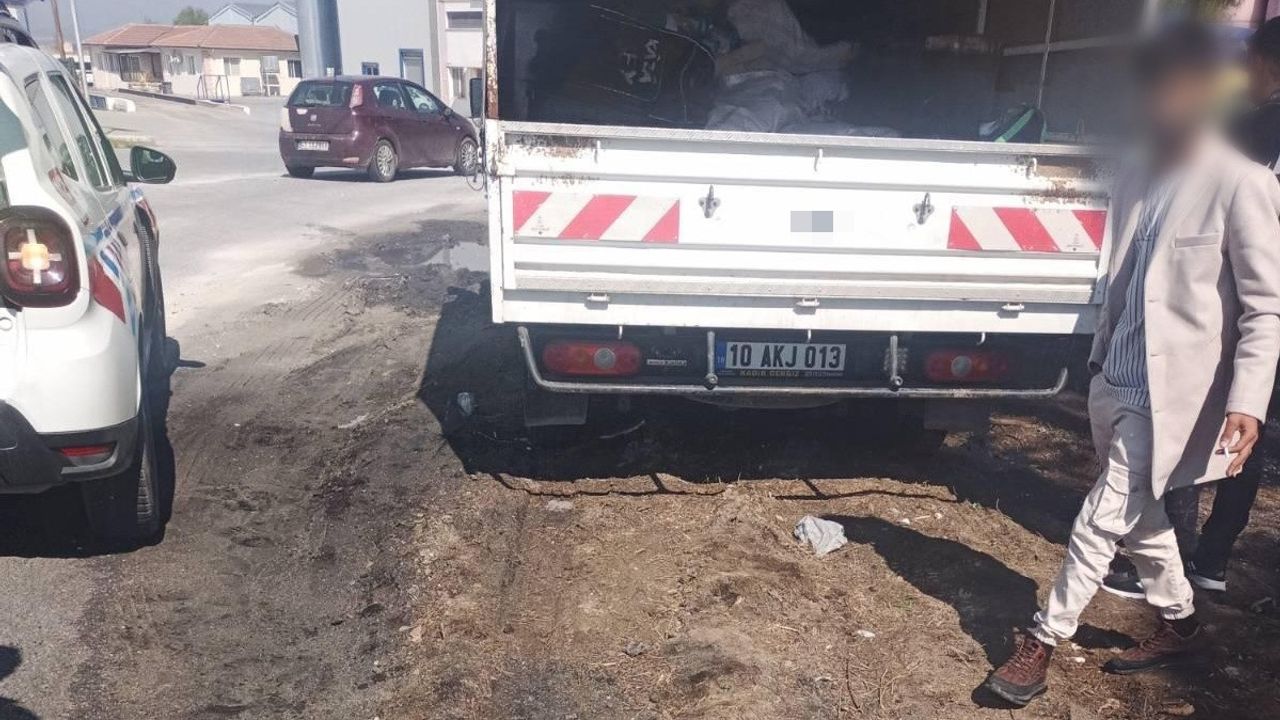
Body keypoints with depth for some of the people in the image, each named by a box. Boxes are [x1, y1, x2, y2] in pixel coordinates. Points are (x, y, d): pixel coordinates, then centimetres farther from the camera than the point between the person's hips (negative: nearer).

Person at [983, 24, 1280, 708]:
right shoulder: (1135, 177, 7)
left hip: (1171, 393, -7)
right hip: (1115, 382, 7)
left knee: (1102, 518, -3)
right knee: (1140, 516, 20)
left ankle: (1042, 642, 12)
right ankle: (1180, 625, 41)